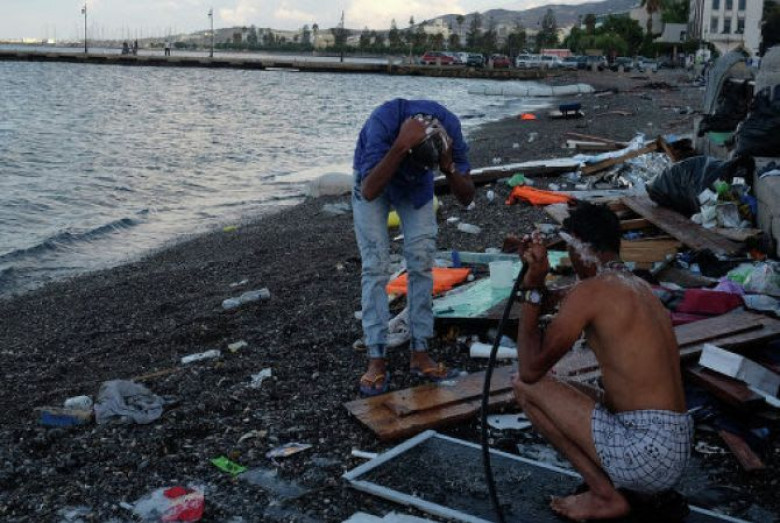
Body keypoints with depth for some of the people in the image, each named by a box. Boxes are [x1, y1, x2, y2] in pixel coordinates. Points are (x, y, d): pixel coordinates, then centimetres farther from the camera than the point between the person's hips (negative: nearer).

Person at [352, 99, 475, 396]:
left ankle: (420, 353, 6)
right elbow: (368, 192, -48)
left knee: (421, 263, -4)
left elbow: (467, 197, -25)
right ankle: (376, 360, -6)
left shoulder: (449, 126, -31)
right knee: (375, 267, -11)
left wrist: (448, 166, -44)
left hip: (417, 187, 3)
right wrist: (400, 146, -56)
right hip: (374, 180, -3)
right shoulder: (383, 122, -41)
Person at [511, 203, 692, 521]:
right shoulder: (642, 289, 15)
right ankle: (645, 490, 12)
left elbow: (530, 370, -7)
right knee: (568, 396, 28)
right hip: (677, 454, 9)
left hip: (645, 452, -9)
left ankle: (606, 496, 1)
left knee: (525, 386, -1)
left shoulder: (590, 291, -12)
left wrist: (532, 289, -3)